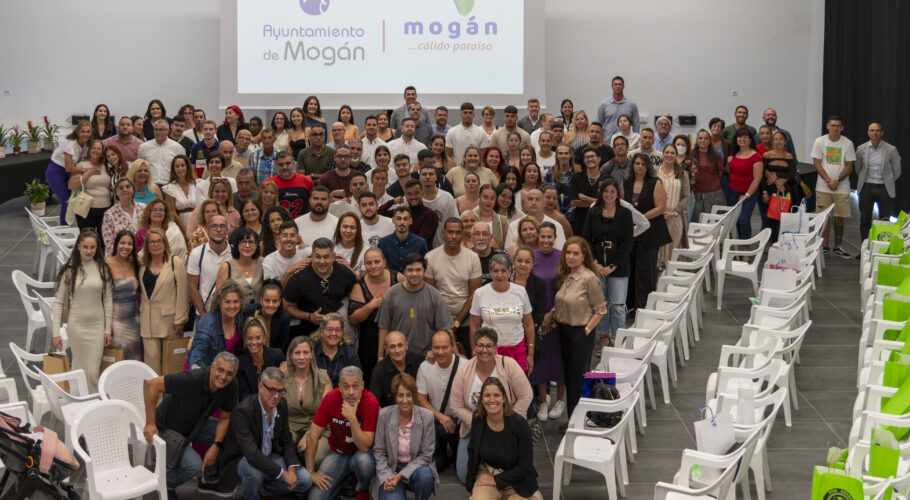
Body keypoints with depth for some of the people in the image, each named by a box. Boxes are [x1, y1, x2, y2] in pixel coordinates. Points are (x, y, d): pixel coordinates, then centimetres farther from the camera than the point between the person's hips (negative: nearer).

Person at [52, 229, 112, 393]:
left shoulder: (103, 269, 2)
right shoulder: (69, 271, -3)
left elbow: (108, 300, 6)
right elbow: (58, 302, -1)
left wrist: (108, 329, 4)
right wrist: (56, 332, -6)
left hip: (97, 324, 1)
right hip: (76, 324, -1)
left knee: (93, 370, -3)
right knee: (81, 368, 4)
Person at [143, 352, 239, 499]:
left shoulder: (231, 386, -16)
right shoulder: (192, 379, -36)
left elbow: (224, 418, -3)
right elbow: (153, 384, -34)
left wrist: (216, 445, -18)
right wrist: (150, 424, -31)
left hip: (195, 424, 7)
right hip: (168, 429, -7)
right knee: (194, 465, -26)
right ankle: (164, 484, 6)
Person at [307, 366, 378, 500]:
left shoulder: (371, 402, -23)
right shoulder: (331, 398, -16)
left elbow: (365, 447, -26)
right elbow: (313, 436, -8)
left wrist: (352, 418, -37)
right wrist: (311, 472, -10)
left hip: (362, 453, -2)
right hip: (337, 453, 2)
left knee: (363, 461, -38)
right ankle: (345, 479, 14)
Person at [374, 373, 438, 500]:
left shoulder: (427, 416, -11)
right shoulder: (384, 415, -9)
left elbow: (426, 455, -8)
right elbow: (379, 452, -1)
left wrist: (401, 475, -17)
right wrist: (387, 478, -16)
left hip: (416, 467, 0)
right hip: (391, 469, 0)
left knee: (425, 475, -35)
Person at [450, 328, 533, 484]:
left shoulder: (508, 365, -15)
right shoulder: (464, 370, -10)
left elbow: (526, 397, -11)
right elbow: (457, 407, -6)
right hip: (474, 429, 2)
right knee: (465, 476, -3)